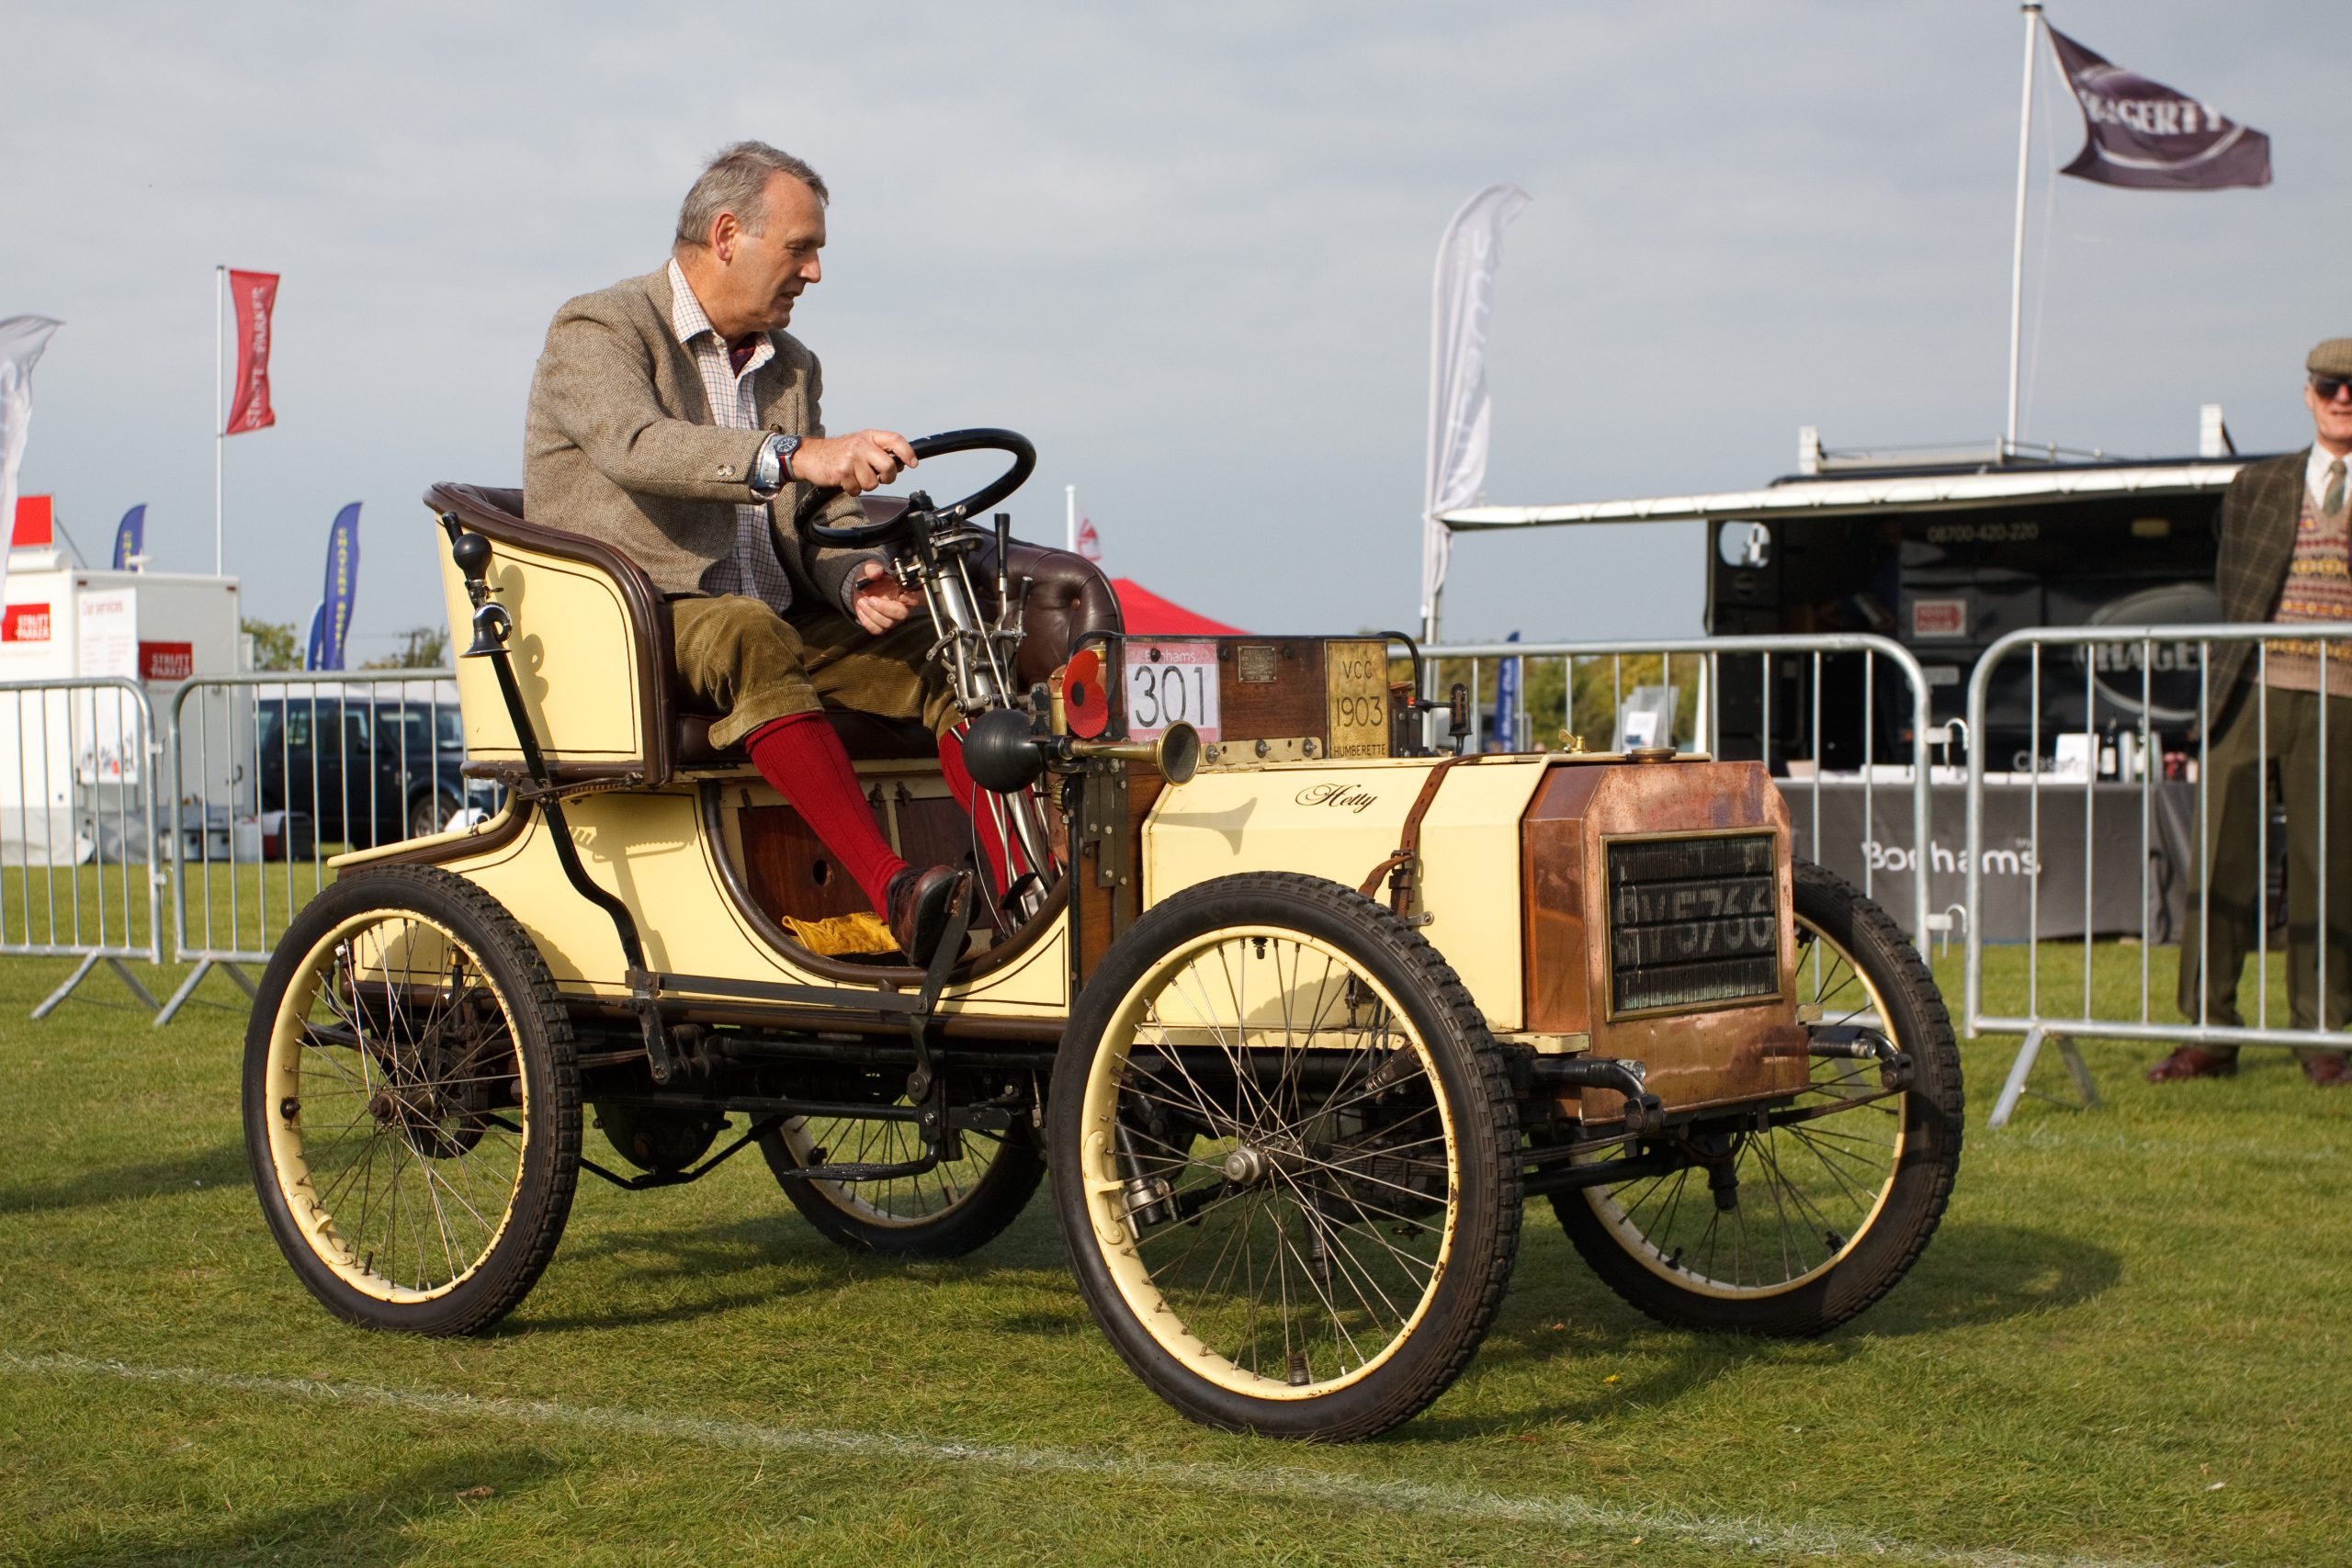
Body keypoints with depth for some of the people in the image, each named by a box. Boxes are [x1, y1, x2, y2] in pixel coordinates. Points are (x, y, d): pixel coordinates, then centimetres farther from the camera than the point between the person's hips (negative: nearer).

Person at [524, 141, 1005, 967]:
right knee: (749, 634, -39)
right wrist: (793, 456, -40)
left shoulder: (792, 367, 20)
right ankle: (892, 890, -47)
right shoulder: (596, 331, -3)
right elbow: (636, 446, -25)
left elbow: (826, 516, 15)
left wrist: (856, 577, -10)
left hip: (774, 624, 7)